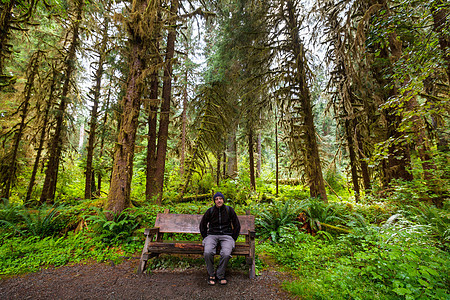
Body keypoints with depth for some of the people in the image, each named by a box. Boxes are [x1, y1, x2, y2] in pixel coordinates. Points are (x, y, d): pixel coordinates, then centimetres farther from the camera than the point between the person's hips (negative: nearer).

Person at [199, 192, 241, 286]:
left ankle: (220, 275, -2)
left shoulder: (229, 210, 0)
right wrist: (206, 238, 7)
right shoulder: (210, 211, 1)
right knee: (207, 252, -29)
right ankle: (211, 275, -3)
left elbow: (237, 226, 9)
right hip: (212, 235, 1)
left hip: (226, 235, 0)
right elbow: (202, 225, 14)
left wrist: (233, 239, 3)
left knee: (226, 254, -30)